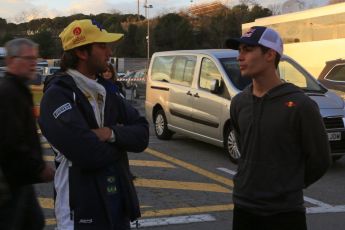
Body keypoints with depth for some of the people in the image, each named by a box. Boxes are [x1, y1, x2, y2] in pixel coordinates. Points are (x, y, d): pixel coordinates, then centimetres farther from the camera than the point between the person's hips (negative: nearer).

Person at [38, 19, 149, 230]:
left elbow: (142, 134, 3)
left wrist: (112, 134, -16)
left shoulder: (106, 90, 10)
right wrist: (120, 143, -7)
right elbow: (88, 154, -26)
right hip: (82, 211, -7)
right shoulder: (57, 95, -15)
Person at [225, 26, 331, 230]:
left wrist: (288, 187, 5)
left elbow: (319, 160, -5)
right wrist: (254, 185, 12)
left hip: (284, 213, -5)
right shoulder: (239, 102, 3)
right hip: (243, 208, 5)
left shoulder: (300, 105, -13)